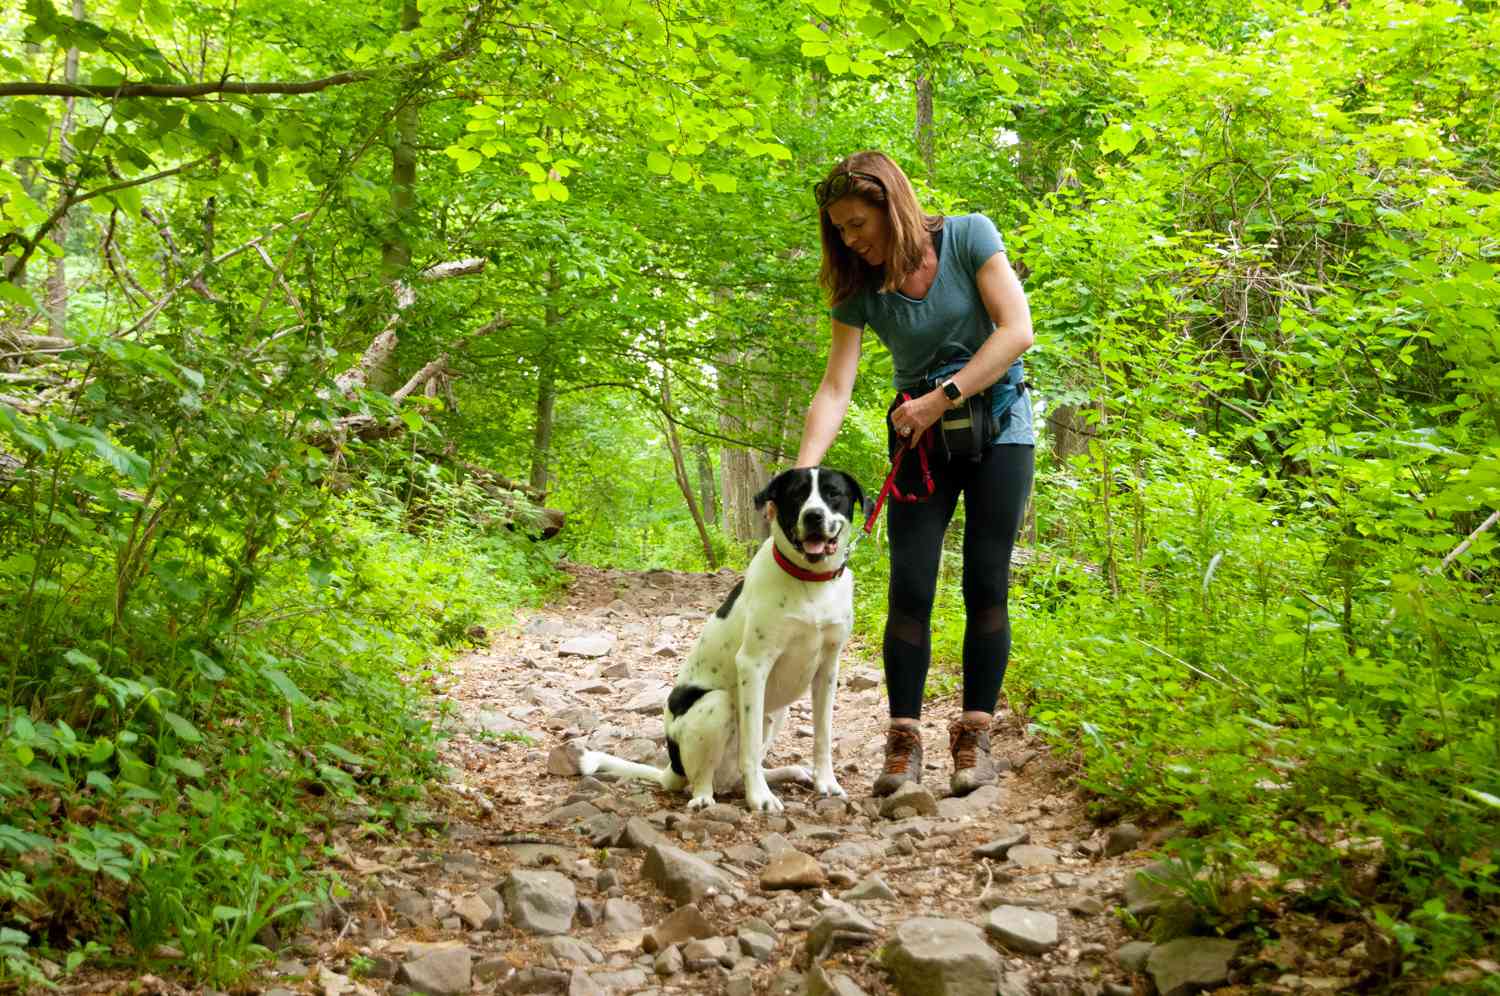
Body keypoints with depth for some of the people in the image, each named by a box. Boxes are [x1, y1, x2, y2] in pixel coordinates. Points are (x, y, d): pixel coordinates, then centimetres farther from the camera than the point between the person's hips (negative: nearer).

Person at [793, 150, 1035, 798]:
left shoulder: (967, 237, -10)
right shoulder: (859, 289, -2)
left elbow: (1017, 330, -15)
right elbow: (835, 389, -8)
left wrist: (942, 397, -18)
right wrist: (800, 474, -21)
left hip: (997, 424, -2)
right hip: (918, 437, 2)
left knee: (986, 586, -4)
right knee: (910, 587, -7)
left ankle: (974, 736, 2)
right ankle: (904, 740, -3)